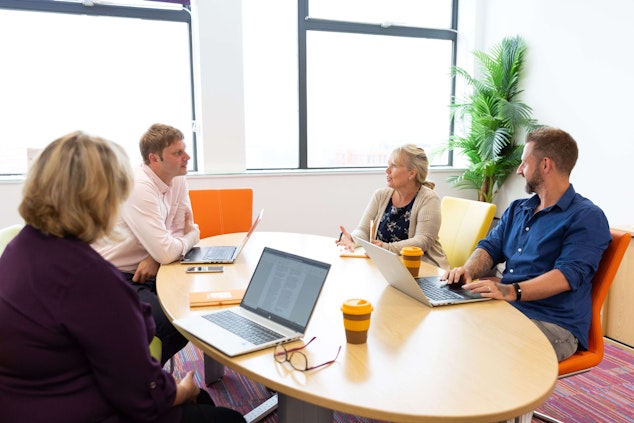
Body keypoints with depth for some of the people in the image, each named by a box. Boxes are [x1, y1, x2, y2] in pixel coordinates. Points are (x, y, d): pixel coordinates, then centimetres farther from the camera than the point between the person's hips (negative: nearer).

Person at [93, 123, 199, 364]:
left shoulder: (178, 180, 1)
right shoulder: (139, 188, -24)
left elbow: (182, 231, 3)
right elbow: (166, 252, -30)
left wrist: (156, 258, -16)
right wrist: (192, 236, -9)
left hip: (144, 272, 8)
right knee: (177, 325, -21)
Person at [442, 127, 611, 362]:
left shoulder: (587, 217, -6)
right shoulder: (517, 209, 18)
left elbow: (568, 275, -18)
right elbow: (490, 248, 14)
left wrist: (512, 291, -33)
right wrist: (468, 270, -9)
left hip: (554, 323, -6)